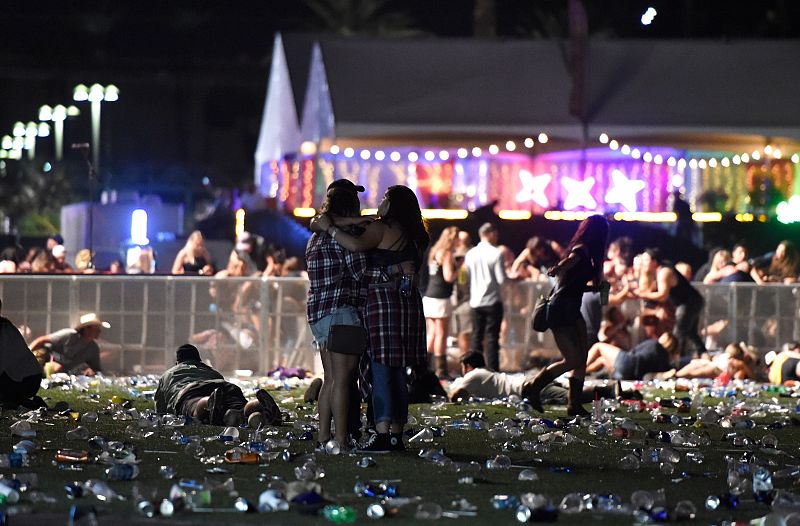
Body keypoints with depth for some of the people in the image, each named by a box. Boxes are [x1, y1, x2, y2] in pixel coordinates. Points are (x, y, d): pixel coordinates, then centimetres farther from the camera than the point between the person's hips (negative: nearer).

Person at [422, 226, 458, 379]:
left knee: (432, 333, 12)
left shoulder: (434, 252, 16)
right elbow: (448, 277, -18)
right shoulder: (446, 253, -10)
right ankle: (440, 370, -4)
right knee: (441, 334, -4)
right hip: (440, 299, -8)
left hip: (429, 296, 8)